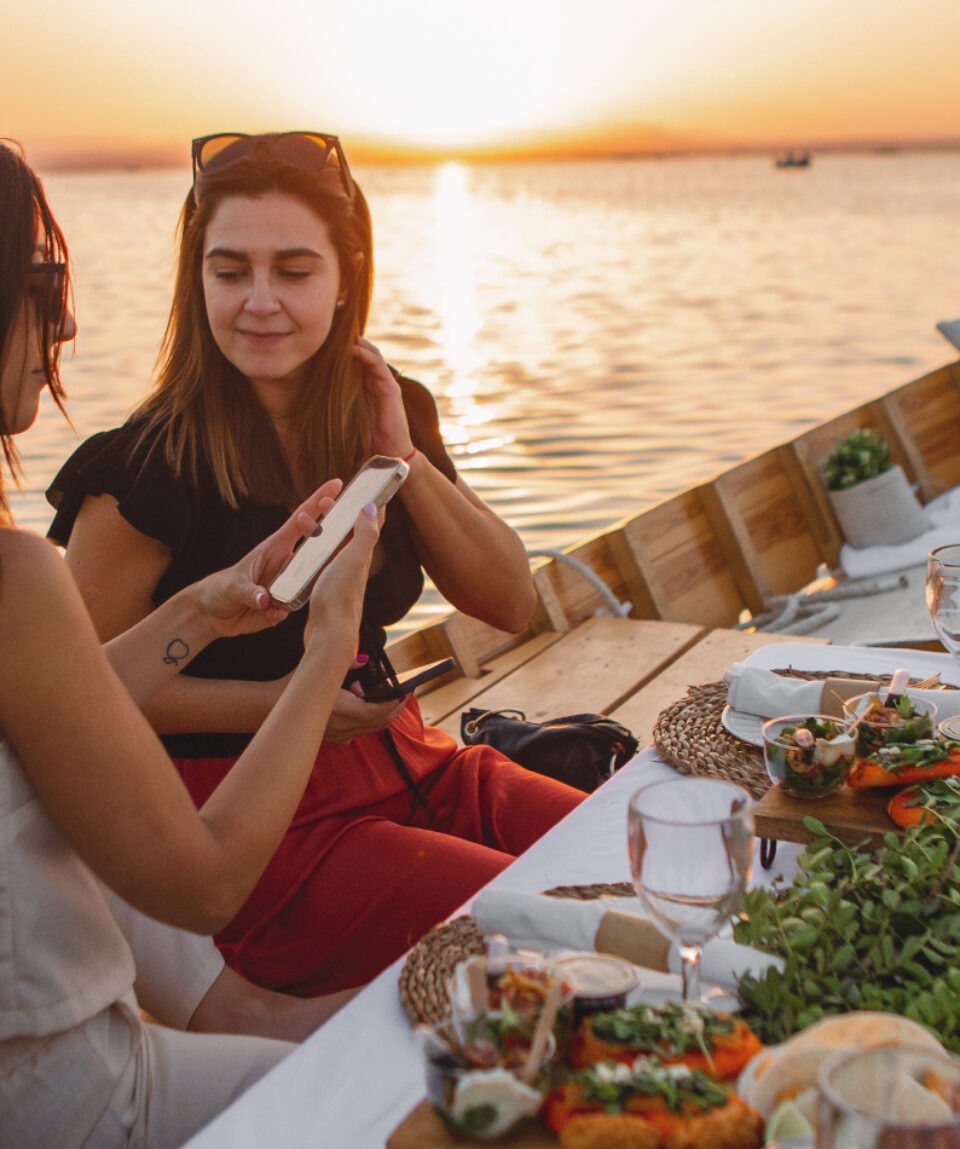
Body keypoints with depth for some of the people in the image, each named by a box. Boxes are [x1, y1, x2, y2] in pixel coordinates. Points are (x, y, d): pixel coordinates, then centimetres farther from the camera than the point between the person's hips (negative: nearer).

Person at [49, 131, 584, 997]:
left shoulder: (387, 415, 4)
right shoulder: (149, 469, -15)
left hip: (404, 763, 7)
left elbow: (511, 604, 3)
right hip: (255, 826, -6)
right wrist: (274, 703, -21)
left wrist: (406, 459, -9)